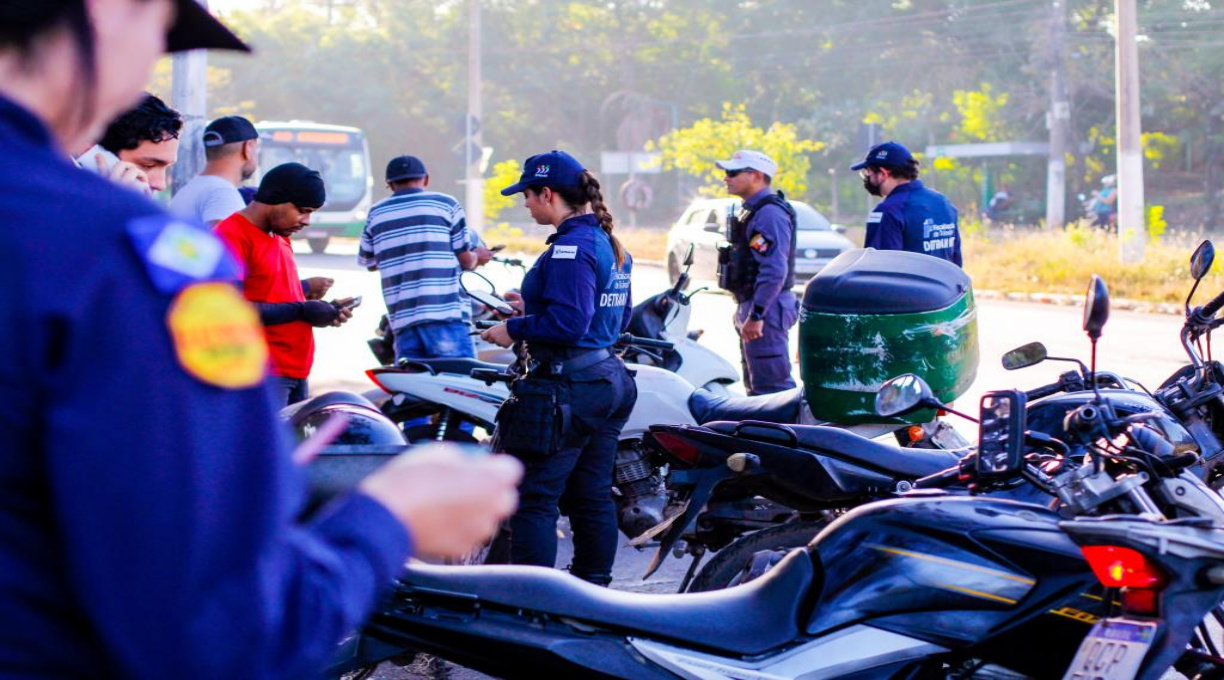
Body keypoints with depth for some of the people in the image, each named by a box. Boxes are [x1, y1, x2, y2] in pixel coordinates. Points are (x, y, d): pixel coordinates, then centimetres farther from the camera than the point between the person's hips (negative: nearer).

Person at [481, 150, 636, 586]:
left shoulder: (571, 248, -17)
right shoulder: (612, 245, 13)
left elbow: (567, 323, -25)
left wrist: (514, 329, -11)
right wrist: (533, 308, 19)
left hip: (564, 389, -10)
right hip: (606, 381, 10)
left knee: (534, 498, -6)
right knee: (593, 496, 14)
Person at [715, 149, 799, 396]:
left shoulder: (769, 213, -17)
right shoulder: (752, 210, 18)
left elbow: (774, 270, -26)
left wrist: (756, 315, -28)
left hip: (766, 309, -11)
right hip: (752, 306, 11)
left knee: (772, 385, -12)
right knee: (756, 386, 16)